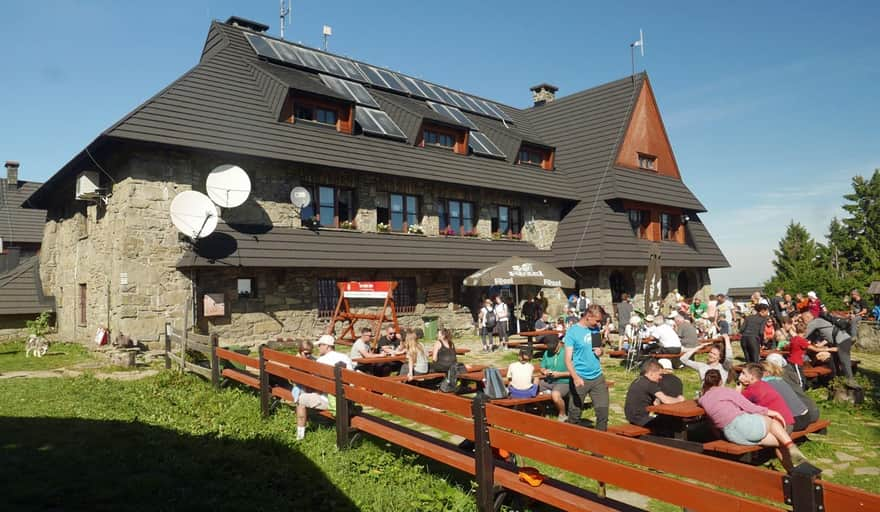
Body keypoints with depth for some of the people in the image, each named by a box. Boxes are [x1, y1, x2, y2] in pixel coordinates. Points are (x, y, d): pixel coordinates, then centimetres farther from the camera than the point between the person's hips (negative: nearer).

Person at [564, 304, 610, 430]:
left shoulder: (595, 329, 7)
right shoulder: (572, 332, -11)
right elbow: (568, 359, -16)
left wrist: (600, 351, -3)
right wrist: (575, 377, -31)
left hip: (597, 377, 5)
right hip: (580, 378, -5)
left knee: (603, 410, 5)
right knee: (575, 413, 5)